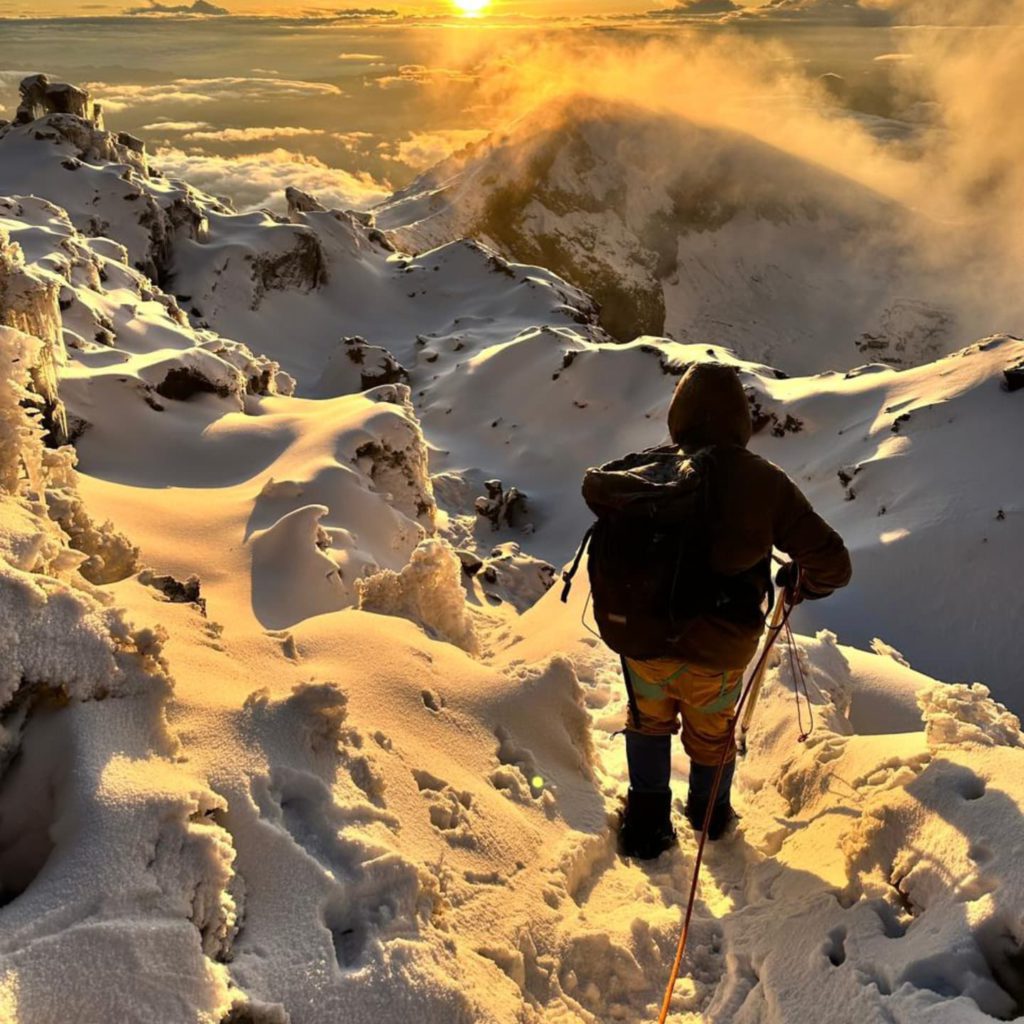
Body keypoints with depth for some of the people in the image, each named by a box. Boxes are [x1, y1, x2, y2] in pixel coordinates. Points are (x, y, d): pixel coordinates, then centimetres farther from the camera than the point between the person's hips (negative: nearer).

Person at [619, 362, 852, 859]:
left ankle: (646, 818, 38)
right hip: (719, 651, 0)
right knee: (711, 736, 28)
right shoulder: (765, 483, -15)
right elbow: (832, 564, -13)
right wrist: (800, 583, 9)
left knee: (649, 721, 29)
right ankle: (710, 815, 51)